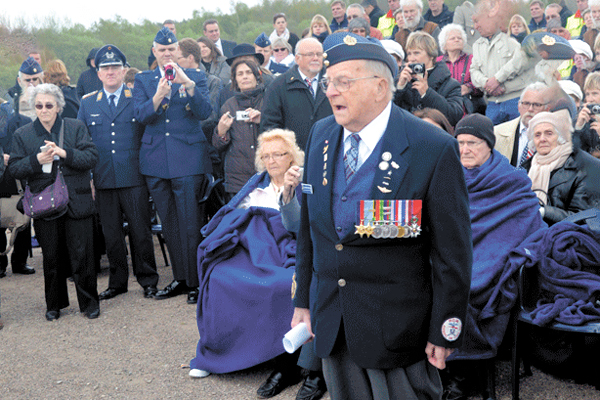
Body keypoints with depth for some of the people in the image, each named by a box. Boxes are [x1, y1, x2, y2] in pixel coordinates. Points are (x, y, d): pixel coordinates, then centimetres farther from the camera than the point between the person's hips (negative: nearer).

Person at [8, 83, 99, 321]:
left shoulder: (76, 128, 4)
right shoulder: (22, 135, 8)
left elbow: (92, 157, -5)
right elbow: (14, 169, 2)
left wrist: (64, 153, -19)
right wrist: (37, 160, -16)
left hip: (77, 204, -1)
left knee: (82, 256, 0)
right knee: (52, 258, 10)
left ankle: (89, 302, 15)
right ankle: (54, 304, 26)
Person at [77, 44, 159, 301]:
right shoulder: (87, 103, 12)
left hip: (134, 178, -3)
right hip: (104, 180, 3)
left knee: (140, 231, 3)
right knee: (111, 234, 9)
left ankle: (148, 280, 16)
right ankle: (117, 282, 23)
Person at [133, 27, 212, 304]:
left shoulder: (195, 77, 5)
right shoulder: (143, 80, 11)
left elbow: (204, 112, -9)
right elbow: (140, 115, -4)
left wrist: (187, 84, -22)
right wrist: (158, 96, -23)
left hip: (188, 159, -3)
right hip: (155, 161, 3)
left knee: (190, 223, -3)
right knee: (169, 224, 11)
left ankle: (196, 281, 8)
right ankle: (180, 278, 23)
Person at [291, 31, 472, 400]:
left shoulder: (435, 149, -15)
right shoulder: (321, 135, 3)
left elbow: (453, 251, -12)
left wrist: (444, 333, -10)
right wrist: (303, 300, 11)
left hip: (395, 326, -5)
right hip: (329, 320, 5)